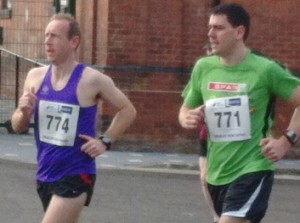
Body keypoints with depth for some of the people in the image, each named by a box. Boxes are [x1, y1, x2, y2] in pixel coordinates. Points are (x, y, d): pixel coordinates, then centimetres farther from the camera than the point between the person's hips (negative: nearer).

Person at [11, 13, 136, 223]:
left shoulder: (92, 80, -12)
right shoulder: (35, 77, 1)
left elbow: (128, 110, 1)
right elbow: (18, 127, 9)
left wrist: (106, 141, -8)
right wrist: (24, 113, -13)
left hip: (76, 177, -6)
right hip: (45, 175, 6)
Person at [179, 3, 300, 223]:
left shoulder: (265, 69, -12)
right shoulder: (203, 67, 3)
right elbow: (186, 109, 16)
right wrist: (187, 119, -7)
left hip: (252, 170, -6)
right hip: (217, 172, 7)